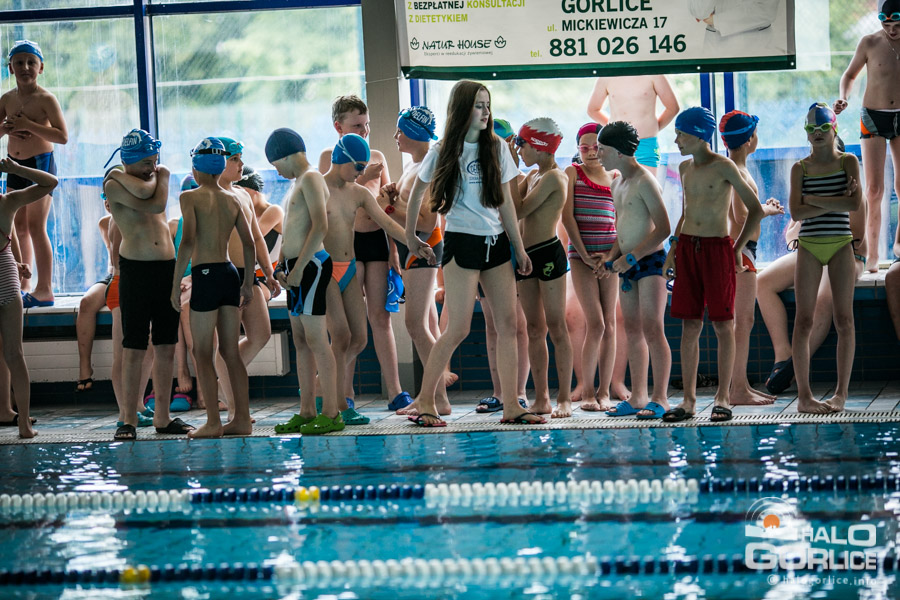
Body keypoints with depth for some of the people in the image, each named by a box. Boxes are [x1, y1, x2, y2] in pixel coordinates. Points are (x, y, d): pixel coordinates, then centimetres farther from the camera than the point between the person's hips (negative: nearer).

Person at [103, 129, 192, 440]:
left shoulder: (161, 174, 13)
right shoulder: (113, 185, -5)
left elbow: (156, 201, -7)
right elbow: (153, 204, -17)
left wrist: (123, 176, 0)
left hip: (167, 266, 5)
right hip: (136, 268, -5)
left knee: (166, 347, 7)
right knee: (133, 348, -5)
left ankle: (162, 417, 13)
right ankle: (129, 420, -2)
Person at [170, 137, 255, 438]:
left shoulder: (191, 197, -6)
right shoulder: (234, 199, 10)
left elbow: (188, 242, -15)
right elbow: (249, 244, 9)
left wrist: (176, 283, -11)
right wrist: (248, 282, 19)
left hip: (205, 276, -6)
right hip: (230, 273, 6)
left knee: (202, 353, 1)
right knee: (231, 351, 12)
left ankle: (213, 422, -2)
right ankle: (242, 419, 12)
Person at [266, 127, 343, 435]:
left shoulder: (311, 179, -10)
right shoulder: (298, 182, 21)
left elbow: (320, 226, -20)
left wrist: (299, 267, -21)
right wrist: (283, 266, 15)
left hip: (310, 264, -10)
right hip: (297, 267, 10)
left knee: (316, 340, -10)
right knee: (301, 341, 10)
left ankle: (331, 414, -9)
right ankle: (307, 413, 14)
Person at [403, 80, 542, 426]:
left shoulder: (496, 148, 8)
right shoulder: (443, 152, -2)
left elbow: (506, 203, 10)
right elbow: (416, 194, 11)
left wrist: (519, 249, 8)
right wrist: (411, 238, 13)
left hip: (496, 242, 5)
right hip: (462, 243, -5)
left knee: (508, 323, 0)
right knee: (458, 329, -8)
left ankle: (510, 405, 4)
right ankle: (425, 401, 2)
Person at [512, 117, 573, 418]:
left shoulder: (553, 177, -11)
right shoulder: (533, 176, 17)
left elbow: (518, 211, -14)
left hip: (548, 253, -9)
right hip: (526, 255, 9)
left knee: (556, 327, -6)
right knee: (534, 329, 7)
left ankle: (564, 398, -5)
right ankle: (541, 399, 9)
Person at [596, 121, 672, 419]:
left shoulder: (644, 181, -13)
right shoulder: (617, 183, 14)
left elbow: (663, 228, -18)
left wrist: (631, 257, -18)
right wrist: (613, 255, 9)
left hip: (649, 261, -9)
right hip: (628, 264, 9)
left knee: (652, 330, -10)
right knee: (633, 331, 9)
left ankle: (660, 399, -8)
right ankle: (638, 397, 13)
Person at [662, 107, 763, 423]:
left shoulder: (723, 167, -8)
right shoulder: (685, 168, 12)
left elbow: (755, 209, -5)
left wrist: (738, 249, -6)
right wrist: (673, 248, 15)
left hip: (717, 248, -6)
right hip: (687, 247, 6)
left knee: (723, 325, -1)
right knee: (690, 325, 4)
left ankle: (723, 398, 5)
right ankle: (688, 399, 6)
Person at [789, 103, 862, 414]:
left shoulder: (848, 162, 4)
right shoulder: (800, 168, 6)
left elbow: (855, 203, -10)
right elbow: (796, 212, -6)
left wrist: (813, 200, -10)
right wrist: (836, 201, -11)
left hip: (840, 245, 0)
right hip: (809, 246, 0)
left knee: (844, 320, -1)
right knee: (803, 321, -4)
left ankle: (841, 393, 5)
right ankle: (804, 395, -2)